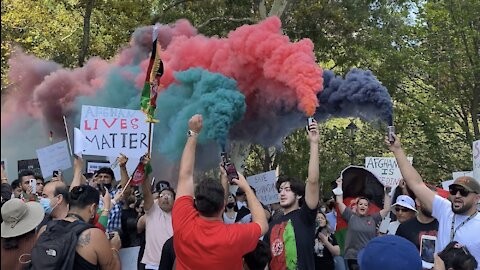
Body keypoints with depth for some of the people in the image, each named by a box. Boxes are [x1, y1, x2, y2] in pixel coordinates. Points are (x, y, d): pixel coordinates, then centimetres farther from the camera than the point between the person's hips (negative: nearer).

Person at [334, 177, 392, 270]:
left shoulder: (373, 218, 8)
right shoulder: (351, 216, 4)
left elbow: (386, 209, 9)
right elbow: (340, 202, 0)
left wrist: (387, 193, 6)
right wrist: (339, 185, 2)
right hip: (353, 257, -1)